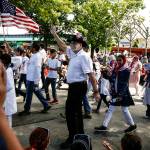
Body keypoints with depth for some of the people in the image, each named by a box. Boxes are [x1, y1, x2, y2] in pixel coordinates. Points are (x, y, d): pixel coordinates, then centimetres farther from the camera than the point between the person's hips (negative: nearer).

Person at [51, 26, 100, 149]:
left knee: (70, 111, -4)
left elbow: (91, 75, -21)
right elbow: (63, 46, 24)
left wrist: (96, 91, -21)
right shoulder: (73, 53, 8)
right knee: (76, 111, 18)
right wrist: (54, 34, 22)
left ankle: (72, 138, 9)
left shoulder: (83, 56, -18)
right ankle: (80, 134, 34)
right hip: (74, 86, 9)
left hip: (78, 87, -9)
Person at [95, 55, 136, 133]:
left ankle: (132, 125, 26)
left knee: (124, 110, 6)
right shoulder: (116, 69, 8)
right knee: (110, 109, 6)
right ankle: (104, 126, 10)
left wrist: (121, 95, -20)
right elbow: (112, 80, 7)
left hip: (123, 94, -6)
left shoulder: (126, 71, -10)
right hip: (115, 93, 6)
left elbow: (125, 84, -15)